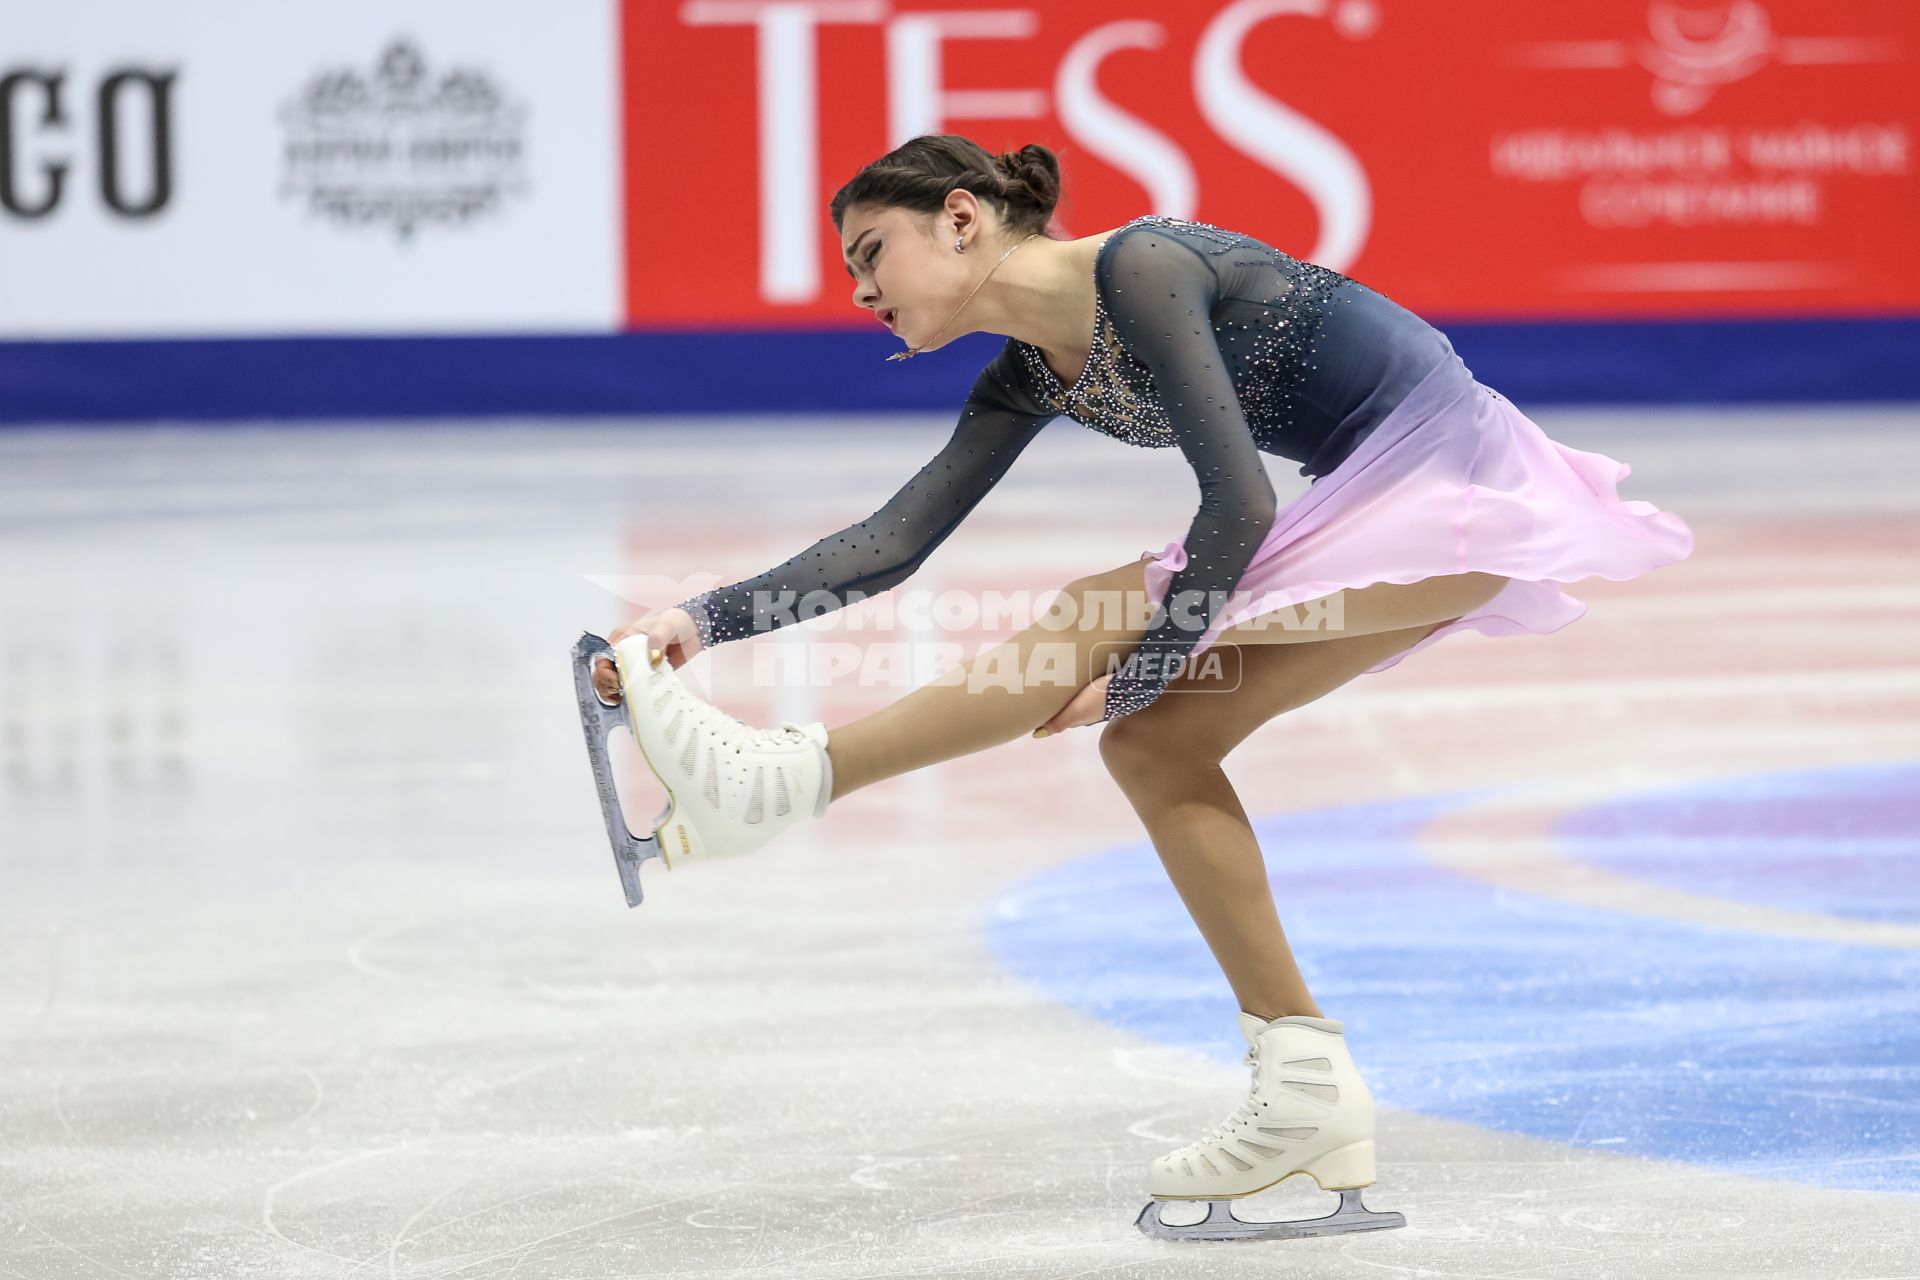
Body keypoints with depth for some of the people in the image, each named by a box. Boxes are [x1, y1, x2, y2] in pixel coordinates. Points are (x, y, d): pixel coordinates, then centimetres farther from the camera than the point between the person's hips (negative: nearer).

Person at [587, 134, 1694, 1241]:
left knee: (1104, 617, -15)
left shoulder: (1140, 266, -17)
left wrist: (1141, 670, -16)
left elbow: (1239, 502, -21)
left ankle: (789, 777, -18)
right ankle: (1305, 1085, 6)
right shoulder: (1032, 379, 10)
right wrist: (705, 620, -5)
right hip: (1381, 503, 9)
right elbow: (895, 542, 6)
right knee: (1156, 745, 3)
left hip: (1451, 474, -9)